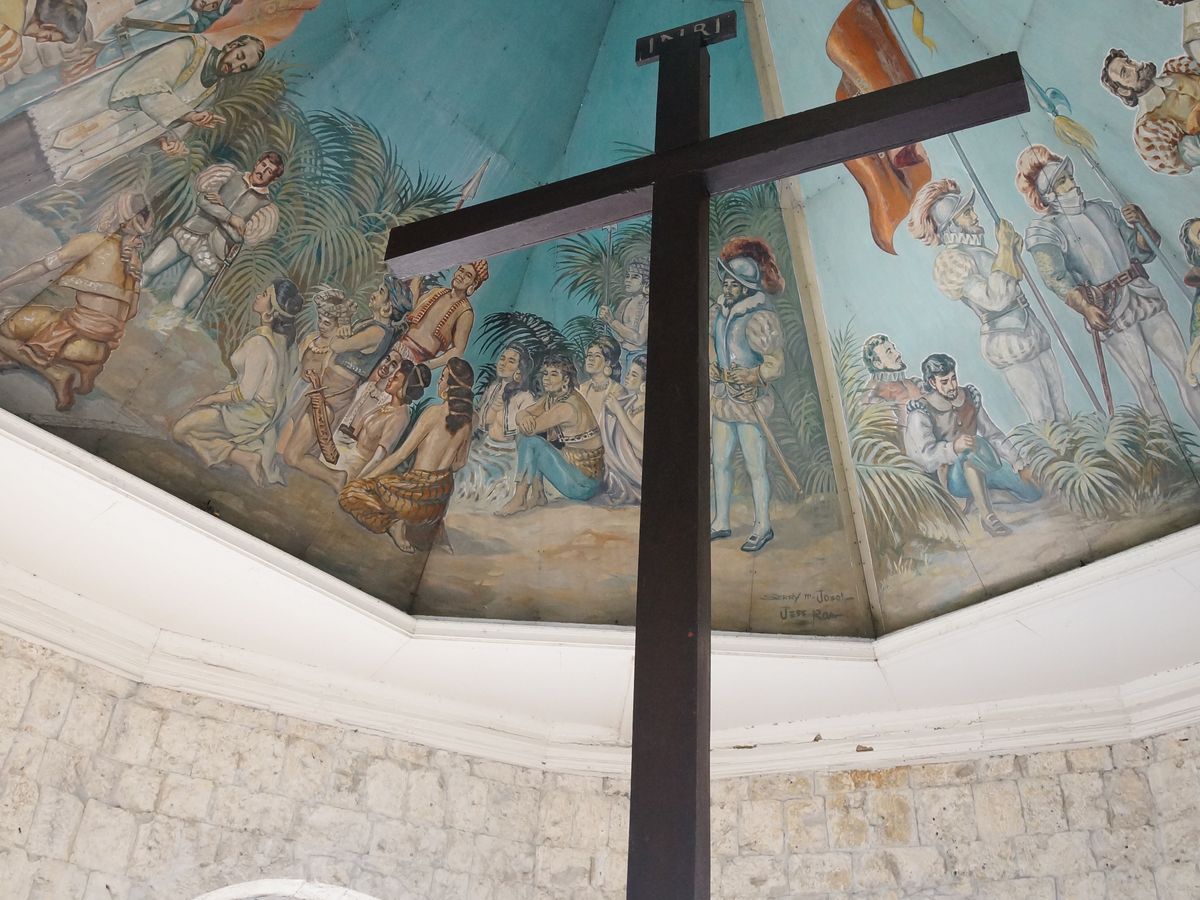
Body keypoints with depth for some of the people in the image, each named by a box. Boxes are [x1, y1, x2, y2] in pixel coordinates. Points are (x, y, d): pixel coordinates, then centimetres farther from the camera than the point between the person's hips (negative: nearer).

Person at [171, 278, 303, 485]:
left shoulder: (259, 342, -32)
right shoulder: (283, 336, -7)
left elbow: (245, 394, -27)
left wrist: (211, 399, -11)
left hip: (250, 412, -9)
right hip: (268, 405, 9)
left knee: (180, 431, 3)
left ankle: (245, 458, -5)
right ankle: (255, 452, 13)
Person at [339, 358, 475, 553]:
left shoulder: (435, 412, -18)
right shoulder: (469, 419, 1)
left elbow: (401, 455, -15)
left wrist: (364, 478, -7)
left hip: (420, 491, -7)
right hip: (442, 496, 7)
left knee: (350, 492, 4)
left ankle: (393, 522, -5)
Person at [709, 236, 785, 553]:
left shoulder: (760, 318, -16)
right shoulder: (719, 310, 7)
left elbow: (776, 363, -18)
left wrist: (751, 377, -29)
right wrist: (712, 368, 5)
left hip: (749, 402, -8)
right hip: (722, 399, 8)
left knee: (755, 467, 0)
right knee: (720, 462, 13)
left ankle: (762, 526, 12)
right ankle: (721, 522, 25)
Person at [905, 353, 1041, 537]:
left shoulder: (970, 398, 5)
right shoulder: (921, 413, -12)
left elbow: (993, 434, 10)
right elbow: (927, 454, -24)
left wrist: (1018, 464, 4)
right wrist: (954, 447, -43)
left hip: (980, 468, 6)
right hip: (954, 477, -6)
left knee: (1033, 493, -9)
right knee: (974, 447, -38)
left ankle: (980, 491, 11)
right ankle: (987, 515, -36)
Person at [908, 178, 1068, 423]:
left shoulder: (976, 249, 11)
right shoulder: (950, 259, -14)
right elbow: (994, 299, -24)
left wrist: (1011, 248, 16)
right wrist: (1004, 249, -19)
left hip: (1031, 333, 9)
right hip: (1008, 342, -8)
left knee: (1061, 412, 10)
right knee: (1044, 419, -5)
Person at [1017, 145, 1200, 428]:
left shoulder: (1101, 208, 11)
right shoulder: (1044, 230, -6)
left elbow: (1144, 251, 16)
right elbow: (1055, 277, -22)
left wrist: (1141, 223, -4)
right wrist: (1084, 306, -36)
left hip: (1144, 293, 5)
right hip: (1109, 309, -5)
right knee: (1144, 383, -2)